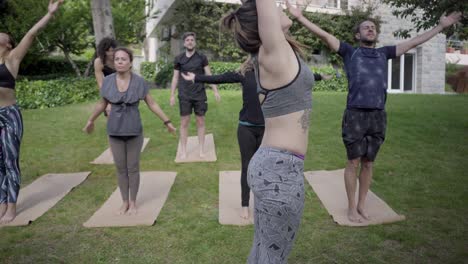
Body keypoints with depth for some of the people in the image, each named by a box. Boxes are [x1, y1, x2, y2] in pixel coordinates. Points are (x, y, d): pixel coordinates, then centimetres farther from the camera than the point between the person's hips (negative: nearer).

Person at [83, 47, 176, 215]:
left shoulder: (139, 82, -10)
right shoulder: (108, 81, -5)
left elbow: (152, 104, -3)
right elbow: (102, 103, 10)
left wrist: (167, 122, -3)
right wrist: (91, 121, 20)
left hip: (134, 130, -2)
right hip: (115, 130, 2)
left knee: (133, 167, 7)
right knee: (120, 168, 11)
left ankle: (133, 203, 23)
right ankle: (124, 202, 26)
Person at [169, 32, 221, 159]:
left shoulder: (202, 57, 2)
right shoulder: (179, 59, 4)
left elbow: (209, 75, 3)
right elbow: (175, 78, 8)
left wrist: (215, 91, -4)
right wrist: (172, 95, 4)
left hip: (200, 95, 0)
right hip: (184, 96, 0)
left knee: (200, 122, 5)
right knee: (184, 123, 2)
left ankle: (201, 149, 16)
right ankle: (183, 150, 12)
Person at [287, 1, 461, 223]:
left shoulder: (383, 53, 17)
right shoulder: (350, 52, 8)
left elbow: (413, 42, 24)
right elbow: (324, 35, -1)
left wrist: (441, 26, 27)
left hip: (378, 116, 4)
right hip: (355, 115, -3)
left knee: (368, 164, 11)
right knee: (353, 163, 4)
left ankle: (362, 205, 25)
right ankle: (351, 207, 17)